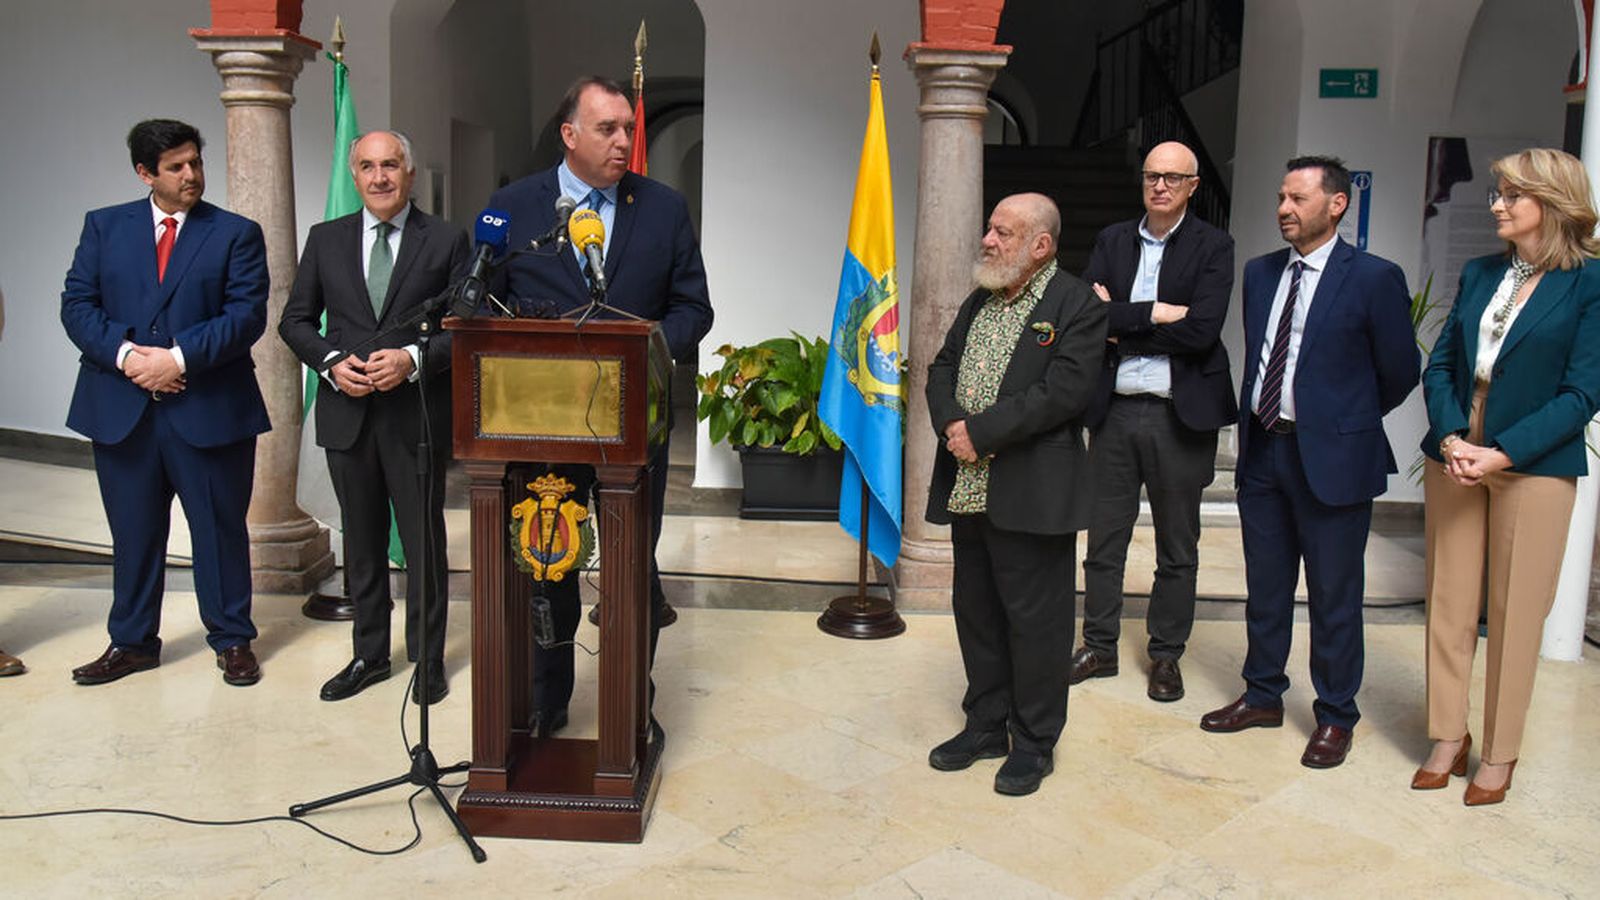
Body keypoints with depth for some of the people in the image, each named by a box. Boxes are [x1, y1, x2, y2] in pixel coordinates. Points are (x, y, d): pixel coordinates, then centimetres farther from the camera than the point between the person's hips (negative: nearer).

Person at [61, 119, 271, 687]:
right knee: (133, 533, 12)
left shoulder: (237, 234, 2)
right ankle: (132, 642, 27)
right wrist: (126, 355, -13)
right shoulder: (103, 226, 10)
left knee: (221, 528, 6)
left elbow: (247, 314, -8)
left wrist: (179, 357, -18)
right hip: (121, 409, 3)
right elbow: (77, 305, 3)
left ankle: (232, 639, 20)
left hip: (210, 408, -2)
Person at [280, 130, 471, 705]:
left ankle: (427, 659, 19)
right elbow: (296, 320, 10)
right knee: (361, 541, 13)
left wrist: (413, 360, -17)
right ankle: (369, 654, 27)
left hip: (417, 414, -3)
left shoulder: (447, 241, 0)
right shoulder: (326, 239, 9)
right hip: (348, 413, 3)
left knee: (423, 541, 5)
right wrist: (332, 362, -8)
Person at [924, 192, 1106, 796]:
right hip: (968, 488, 7)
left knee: (1035, 620, 3)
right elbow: (942, 369, 13)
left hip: (1032, 494, -7)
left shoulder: (1078, 306, -8)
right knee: (976, 611, 16)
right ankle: (985, 725, 31)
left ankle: (1034, 744, 18)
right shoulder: (980, 301, 15)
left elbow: (1063, 392, -19)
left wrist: (981, 433, -19)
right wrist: (951, 424, -8)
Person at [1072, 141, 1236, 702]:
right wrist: (1154, 313, -16)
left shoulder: (1212, 246, -2)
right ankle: (1100, 646, 25)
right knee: (1104, 538, 11)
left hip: (1180, 414, -3)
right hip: (1114, 410, 3)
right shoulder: (1113, 241, 8)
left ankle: (1166, 655, 24)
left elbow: (1202, 330, -15)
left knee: (1177, 547, 9)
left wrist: (1121, 322, -11)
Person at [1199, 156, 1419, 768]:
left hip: (1331, 456, -5)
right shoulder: (1260, 272, 8)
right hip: (1262, 448, 6)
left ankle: (1335, 717, 22)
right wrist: (1254, 421, 11)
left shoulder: (1374, 279, -10)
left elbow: (1401, 371, -3)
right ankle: (1263, 696, 32)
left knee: (1334, 597, 6)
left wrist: (1349, 418, 7)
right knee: (1265, 587, 16)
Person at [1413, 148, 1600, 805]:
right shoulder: (1479, 274, 9)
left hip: (1534, 465, -4)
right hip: (1454, 457, 5)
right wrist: (1451, 438, -10)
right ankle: (1448, 737, 23)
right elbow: (1440, 364, 6)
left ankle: (1499, 754, 18)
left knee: (1515, 614, 4)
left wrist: (1502, 454, -19)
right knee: (1448, 603, 9)